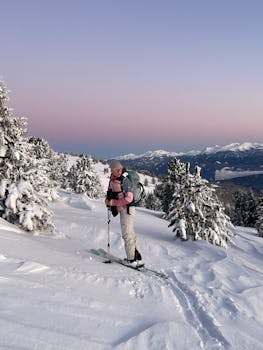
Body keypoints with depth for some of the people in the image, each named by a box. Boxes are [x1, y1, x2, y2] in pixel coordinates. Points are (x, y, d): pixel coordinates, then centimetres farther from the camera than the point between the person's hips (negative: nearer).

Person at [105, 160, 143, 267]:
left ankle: (132, 260, 2)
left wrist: (113, 202, -17)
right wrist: (108, 200, 3)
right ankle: (138, 259, 23)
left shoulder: (125, 181, -17)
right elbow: (110, 193, 25)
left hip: (127, 209, -9)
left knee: (127, 234, -6)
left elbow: (129, 199, -22)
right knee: (130, 234, 14)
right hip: (122, 210, 9)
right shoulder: (112, 180, 8)